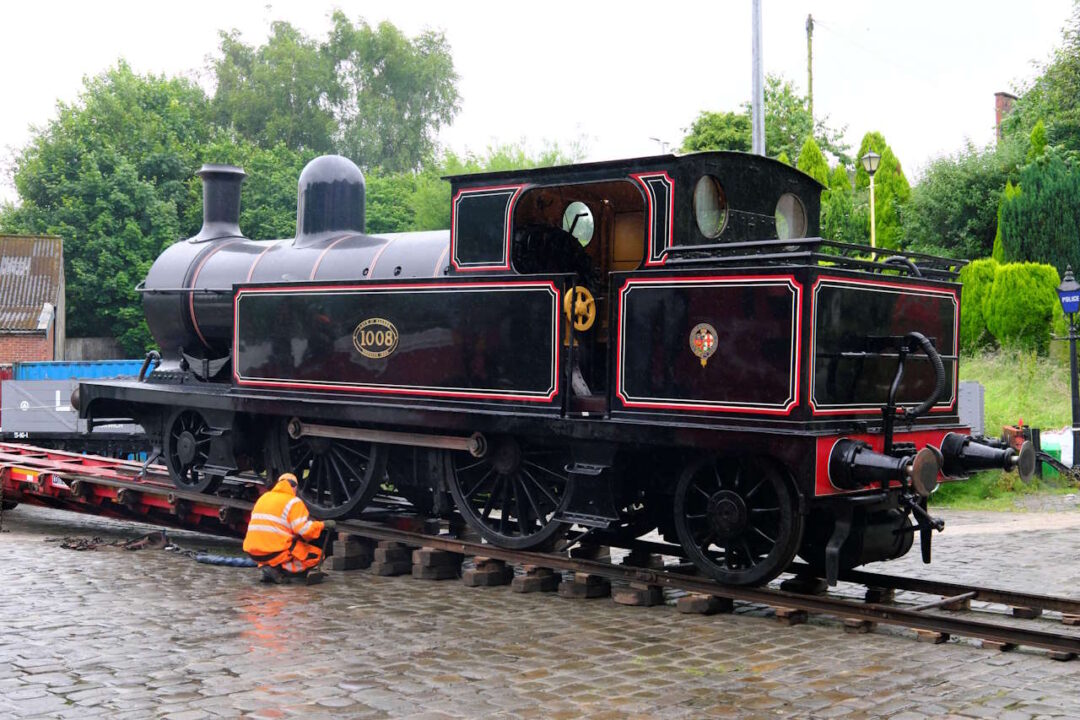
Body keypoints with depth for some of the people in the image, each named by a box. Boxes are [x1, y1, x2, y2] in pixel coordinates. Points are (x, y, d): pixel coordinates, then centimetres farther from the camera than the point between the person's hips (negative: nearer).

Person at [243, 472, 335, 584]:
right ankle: (279, 569, -11)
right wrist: (323, 525, 3)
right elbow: (304, 530, -14)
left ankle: (266, 566, 5)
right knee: (317, 555, 5)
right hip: (275, 553, -7)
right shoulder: (293, 502, -4)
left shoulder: (263, 498, 18)